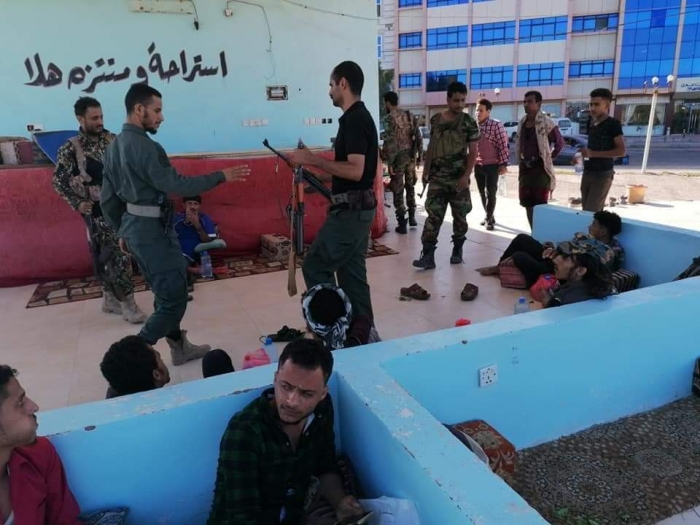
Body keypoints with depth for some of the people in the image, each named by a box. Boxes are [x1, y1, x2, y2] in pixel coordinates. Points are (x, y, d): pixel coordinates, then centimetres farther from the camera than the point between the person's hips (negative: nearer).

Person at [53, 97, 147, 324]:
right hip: (98, 212, -5)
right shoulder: (70, 149, -8)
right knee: (120, 257, -8)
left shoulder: (113, 140, 4)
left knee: (108, 256, 14)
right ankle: (128, 305, 1)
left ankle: (110, 299, 28)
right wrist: (77, 203, -9)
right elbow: (58, 180, -2)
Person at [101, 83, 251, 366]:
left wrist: (122, 231, 23)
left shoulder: (113, 146, 11)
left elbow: (107, 198, 15)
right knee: (174, 298, -2)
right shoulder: (144, 146, -18)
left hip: (133, 227, 10)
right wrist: (220, 176, -13)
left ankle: (179, 347, 30)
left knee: (166, 292, 19)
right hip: (152, 229, -10)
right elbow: (175, 184, -20)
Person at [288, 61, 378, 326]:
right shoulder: (360, 117, 16)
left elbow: (355, 171, -25)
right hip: (358, 208, 10)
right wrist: (314, 162, 18)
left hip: (351, 209, -10)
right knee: (352, 272, 13)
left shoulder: (354, 119, -16)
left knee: (315, 265, -2)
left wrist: (313, 160, -19)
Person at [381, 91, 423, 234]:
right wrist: (420, 153, 14)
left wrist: (389, 162, -15)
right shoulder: (410, 115, 8)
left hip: (398, 156, -6)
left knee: (398, 190, 1)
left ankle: (402, 224, 3)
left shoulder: (389, 118, -12)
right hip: (411, 155, 6)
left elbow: (390, 142, -18)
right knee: (410, 186, 20)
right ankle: (412, 217, 28)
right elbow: (419, 136, 8)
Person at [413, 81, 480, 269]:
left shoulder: (469, 123, -4)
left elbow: (472, 152, -5)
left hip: (459, 178, -2)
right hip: (437, 178, 2)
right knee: (433, 215, -5)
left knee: (459, 215, 8)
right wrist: (426, 170, 10)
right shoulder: (435, 120, 5)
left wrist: (466, 176, -15)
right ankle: (428, 255, -7)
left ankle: (457, 250, 24)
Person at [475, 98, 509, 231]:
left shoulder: (496, 125, -10)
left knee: (491, 193, -1)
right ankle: (489, 216, 26)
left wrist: (503, 164, -15)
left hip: (492, 165, -5)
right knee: (482, 193, 12)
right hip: (477, 165, 6)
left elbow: (503, 145, -11)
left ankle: (489, 218, 9)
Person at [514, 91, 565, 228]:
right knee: (527, 203, 11)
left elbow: (560, 142, -3)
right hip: (525, 168, 7)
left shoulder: (546, 123, -10)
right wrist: (521, 162, 11)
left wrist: (548, 157, -1)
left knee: (540, 204, -4)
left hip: (540, 168, -7)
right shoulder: (522, 122, 10)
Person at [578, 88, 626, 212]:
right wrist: (583, 154, 6)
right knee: (585, 210, 7)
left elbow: (621, 151, -15)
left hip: (603, 175, -7)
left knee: (591, 212, -11)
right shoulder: (591, 122, 13)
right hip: (587, 173, 7)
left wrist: (594, 154, -21)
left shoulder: (613, 124, -9)